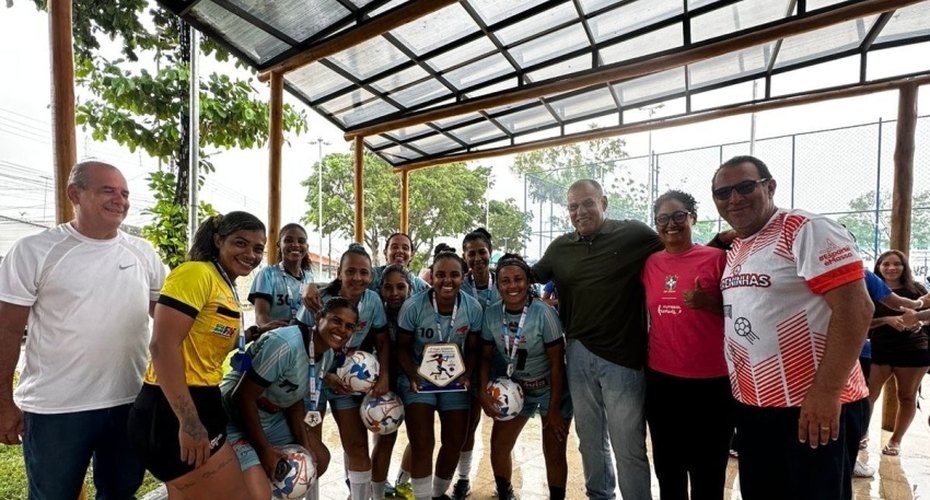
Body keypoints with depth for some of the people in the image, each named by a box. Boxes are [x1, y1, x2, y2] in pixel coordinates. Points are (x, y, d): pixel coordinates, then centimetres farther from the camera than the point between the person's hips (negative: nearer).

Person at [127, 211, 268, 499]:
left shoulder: (229, 289, 15)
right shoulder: (196, 274, -14)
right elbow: (163, 346, -23)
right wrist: (189, 423, -24)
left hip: (201, 404, 10)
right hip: (174, 412, -10)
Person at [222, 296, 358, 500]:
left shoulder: (327, 354, -2)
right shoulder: (284, 344, -31)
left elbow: (295, 398, 7)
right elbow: (243, 397, -26)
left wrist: (305, 444, -2)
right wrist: (265, 449, -17)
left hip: (273, 418, 9)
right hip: (236, 419, -9)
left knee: (319, 458, 15)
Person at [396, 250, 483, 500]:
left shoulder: (473, 308, -15)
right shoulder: (413, 306, -22)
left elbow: (472, 349, -2)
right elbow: (402, 347, -10)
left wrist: (466, 374, -18)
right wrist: (412, 377, -24)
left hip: (455, 379, 3)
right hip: (419, 378, -3)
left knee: (455, 442, 14)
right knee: (422, 443, -2)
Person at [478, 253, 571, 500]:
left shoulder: (544, 313, -25)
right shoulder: (491, 313, -14)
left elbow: (557, 364, -18)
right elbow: (486, 356, -2)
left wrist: (554, 409, -15)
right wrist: (484, 392, -14)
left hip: (551, 389, -3)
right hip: (515, 388, 4)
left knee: (554, 454, 0)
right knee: (498, 447, 8)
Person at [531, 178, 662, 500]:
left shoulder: (634, 234, -5)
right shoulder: (560, 248, 7)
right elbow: (531, 277, 19)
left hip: (623, 355, -4)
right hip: (579, 354, 5)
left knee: (628, 446, 6)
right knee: (590, 440, 21)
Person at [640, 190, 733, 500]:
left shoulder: (718, 258, -6)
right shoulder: (650, 263, 5)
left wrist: (709, 303, -18)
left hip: (711, 382, -3)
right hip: (660, 379, 4)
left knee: (707, 474, 9)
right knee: (667, 470, 17)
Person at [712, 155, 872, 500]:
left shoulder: (807, 230, -13)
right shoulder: (735, 249, 11)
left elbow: (855, 308, -20)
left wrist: (827, 392, -22)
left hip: (812, 407, -7)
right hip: (751, 406, 8)